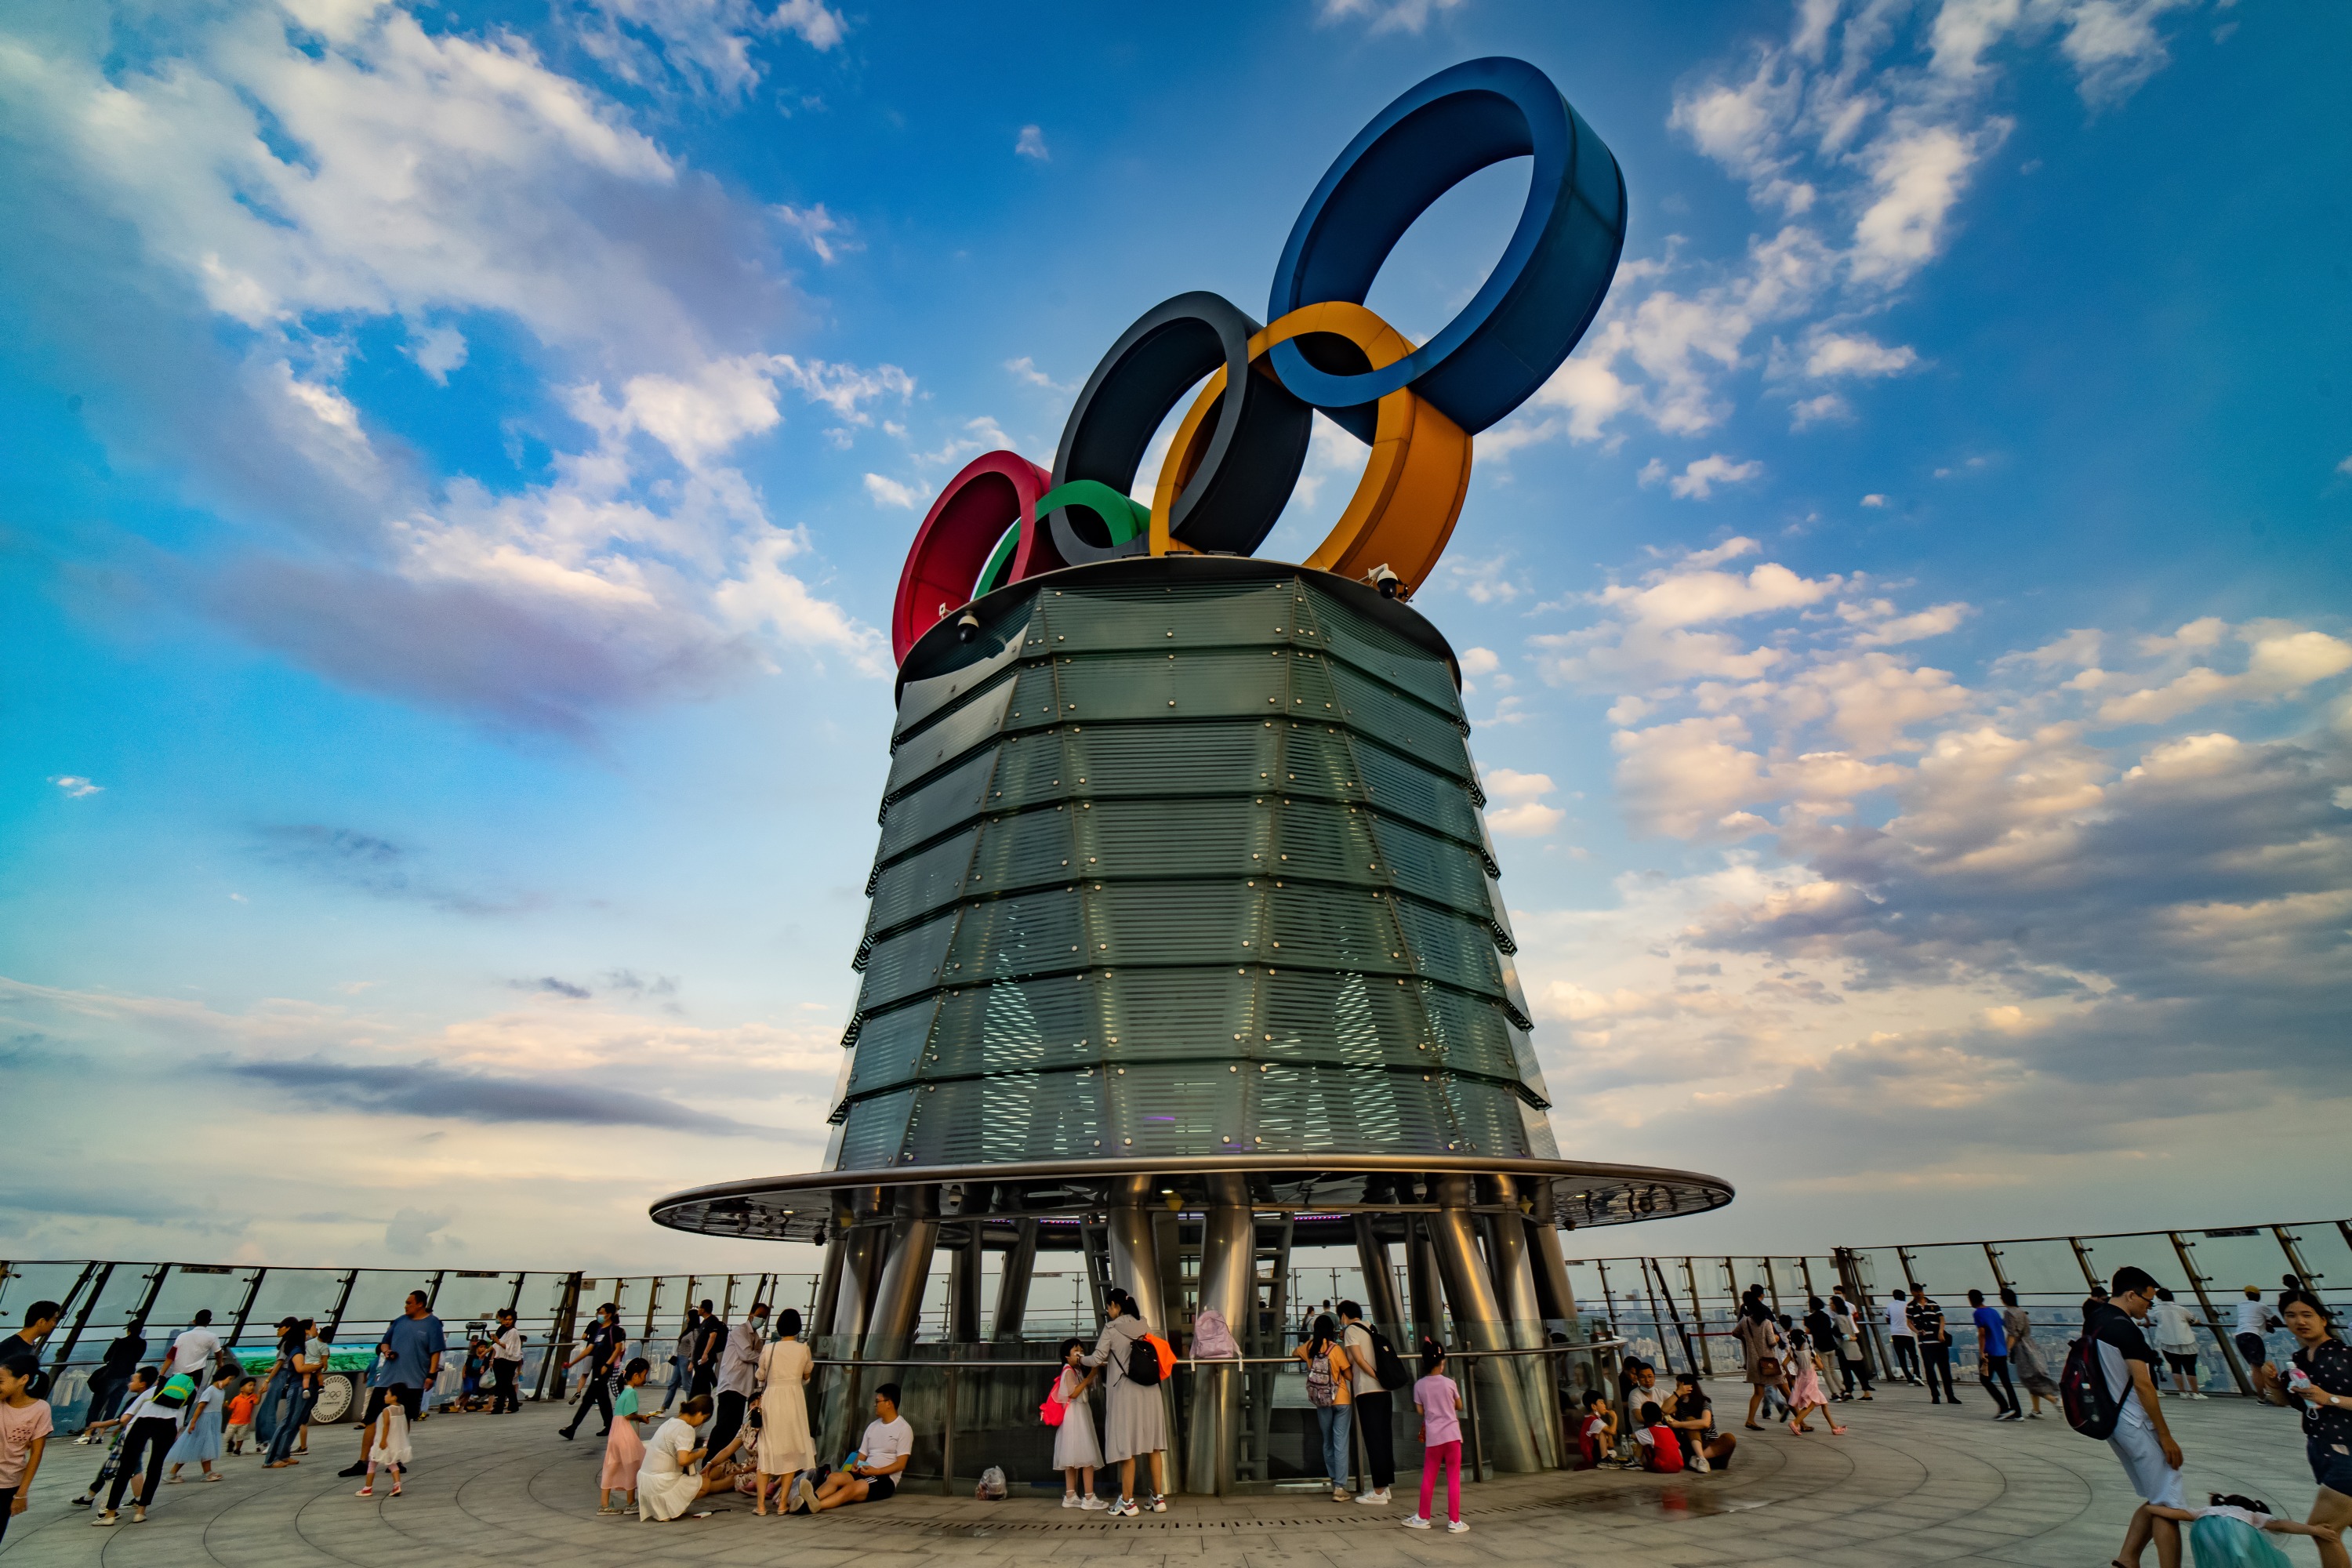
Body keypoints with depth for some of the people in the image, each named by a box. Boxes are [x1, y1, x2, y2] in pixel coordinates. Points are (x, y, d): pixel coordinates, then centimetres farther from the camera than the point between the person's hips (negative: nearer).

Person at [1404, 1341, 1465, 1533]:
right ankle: (1454, 1521, 7)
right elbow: (1459, 1406, 5)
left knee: (1428, 1479, 13)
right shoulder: (1449, 1383, -8)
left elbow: (1420, 1410, 2)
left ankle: (1423, 1518, 22)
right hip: (1452, 1435, -2)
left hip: (1432, 1437, 2)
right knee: (1454, 1479, 6)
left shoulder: (1419, 1385, -3)